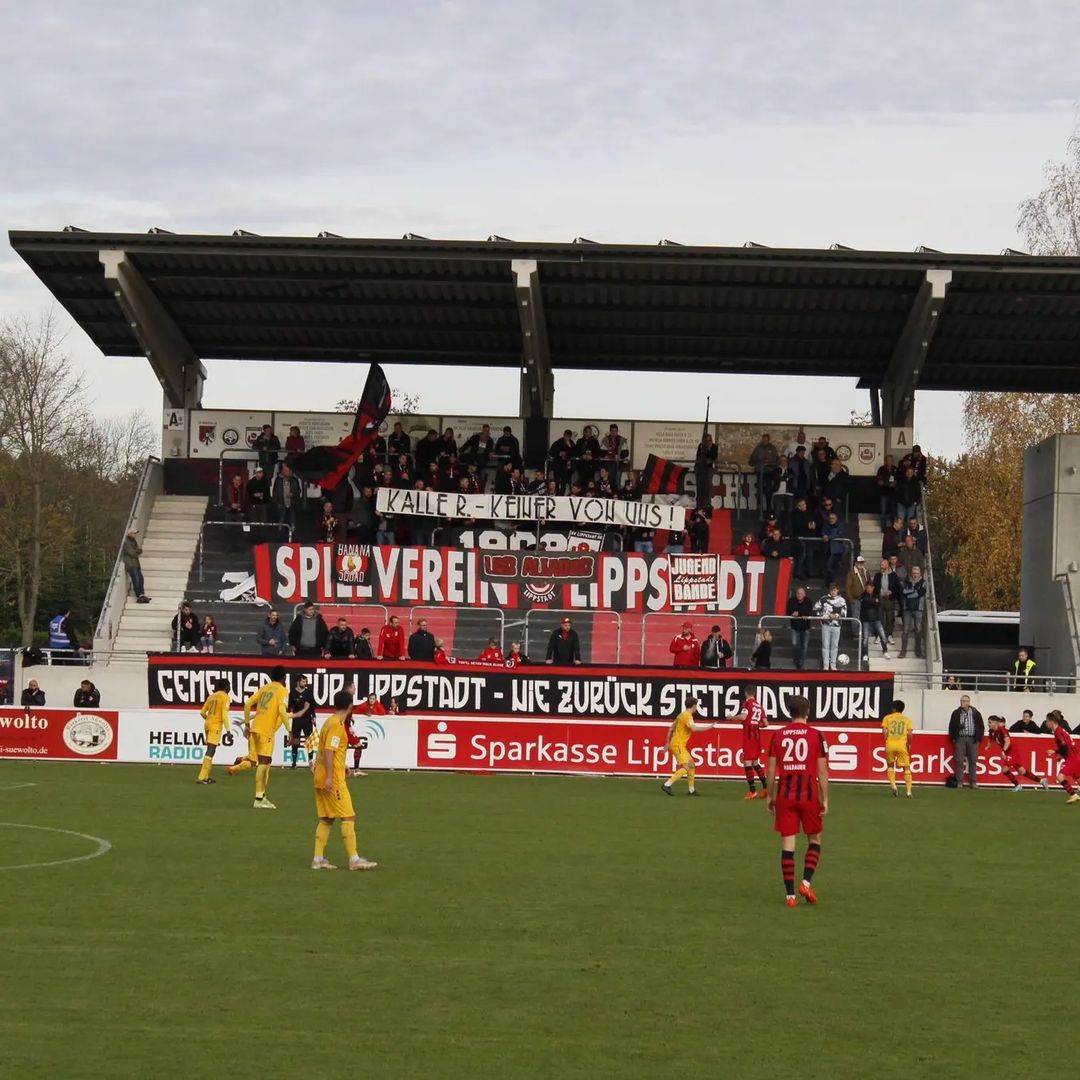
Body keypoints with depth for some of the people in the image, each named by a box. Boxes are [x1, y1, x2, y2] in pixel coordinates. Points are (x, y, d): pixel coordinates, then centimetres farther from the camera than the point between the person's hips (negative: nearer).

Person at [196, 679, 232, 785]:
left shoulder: (211, 696, 15)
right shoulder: (225, 697, -5)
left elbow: (202, 712, 16)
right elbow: (224, 715, -14)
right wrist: (228, 730, -14)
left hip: (207, 724, 7)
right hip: (216, 725, -7)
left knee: (210, 750, 17)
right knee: (210, 751, -8)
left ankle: (206, 776, 17)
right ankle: (202, 777, -14)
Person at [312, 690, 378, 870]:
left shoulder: (331, 722, 15)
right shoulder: (337, 725, -14)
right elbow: (329, 751, -23)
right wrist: (329, 777, -26)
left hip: (322, 779, 10)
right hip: (333, 780, -10)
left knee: (325, 819, 10)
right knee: (348, 817, -7)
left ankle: (318, 859, 7)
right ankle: (354, 860, -8)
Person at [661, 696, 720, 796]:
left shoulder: (682, 715, 16)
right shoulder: (687, 716, -14)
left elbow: (671, 729, 21)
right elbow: (693, 728, -29)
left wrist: (668, 743, 25)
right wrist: (709, 727, -22)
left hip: (680, 745, 10)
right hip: (678, 745, -10)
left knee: (691, 764, 16)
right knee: (686, 768, -15)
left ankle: (691, 789, 22)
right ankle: (667, 785, -19)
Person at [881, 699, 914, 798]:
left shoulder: (887, 718, 9)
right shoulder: (907, 719, 10)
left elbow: (884, 731, -4)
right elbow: (909, 733, -2)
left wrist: (887, 740, 10)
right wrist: (909, 744, 12)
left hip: (890, 745, 0)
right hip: (902, 745, 0)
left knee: (890, 766, 21)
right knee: (906, 768, 10)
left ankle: (893, 785, 2)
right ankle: (908, 791, 2)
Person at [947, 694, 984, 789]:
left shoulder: (976, 713, 6)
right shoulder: (956, 713, 6)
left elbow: (981, 727, 9)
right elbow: (952, 727, 8)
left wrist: (979, 738, 2)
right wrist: (953, 738, 0)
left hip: (972, 739, 0)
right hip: (960, 738, 0)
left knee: (973, 761, 1)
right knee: (959, 761, -4)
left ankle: (973, 782, 6)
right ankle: (959, 782, 1)